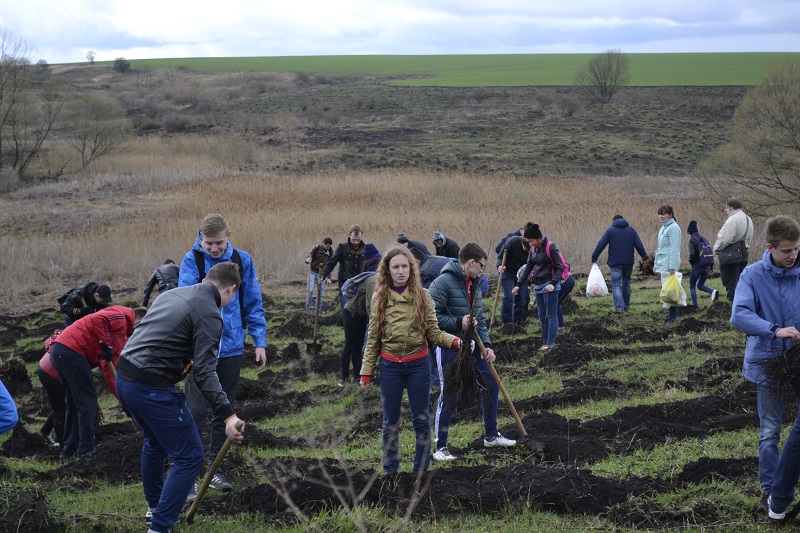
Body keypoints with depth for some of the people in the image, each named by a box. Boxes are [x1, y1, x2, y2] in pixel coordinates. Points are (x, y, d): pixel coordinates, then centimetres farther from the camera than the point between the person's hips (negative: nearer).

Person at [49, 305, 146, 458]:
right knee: (87, 401, -2)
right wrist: (107, 345, -16)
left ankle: (68, 449, 22)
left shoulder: (121, 336, 25)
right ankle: (86, 450, 1)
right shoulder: (121, 317, -2)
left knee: (74, 403, 17)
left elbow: (108, 368, 21)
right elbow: (97, 319, -22)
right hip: (72, 352, -10)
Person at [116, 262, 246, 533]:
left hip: (124, 378, 9)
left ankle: (154, 506, 46)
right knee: (189, 457, 2)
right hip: (152, 388, -9)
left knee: (155, 442, 32)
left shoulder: (171, 294, 17)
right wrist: (228, 415, -25)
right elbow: (203, 371, -19)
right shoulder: (209, 314, -10)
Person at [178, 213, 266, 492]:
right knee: (196, 409, -5)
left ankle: (215, 466, 23)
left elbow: (253, 304, 7)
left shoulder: (242, 260, 2)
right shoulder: (192, 260, -7)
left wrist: (260, 341, 3)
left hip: (231, 346, 4)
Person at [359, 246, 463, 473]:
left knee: (421, 420, 8)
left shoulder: (422, 296, -4)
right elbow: (373, 339, 3)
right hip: (389, 366, 1)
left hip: (418, 364, -1)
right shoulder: (379, 299, -1)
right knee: (390, 422, 10)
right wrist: (366, 372, 1)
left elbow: (433, 333, -4)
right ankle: (390, 468, 21)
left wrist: (456, 341, -22)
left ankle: (421, 468, 20)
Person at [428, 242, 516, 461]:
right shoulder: (443, 283, -15)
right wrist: (458, 323, -23)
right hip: (449, 347, -8)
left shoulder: (474, 284, 11)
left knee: (490, 386, 13)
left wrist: (487, 345, 3)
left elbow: (480, 319, 14)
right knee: (449, 396, -4)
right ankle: (440, 447, 7)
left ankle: (491, 436, 30)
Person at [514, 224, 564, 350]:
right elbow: (528, 267, 15)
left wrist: (553, 283, -24)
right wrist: (519, 285, 11)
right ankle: (545, 342, 15)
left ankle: (550, 344, -2)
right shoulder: (533, 249, 9)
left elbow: (559, 268, -12)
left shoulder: (550, 247, -13)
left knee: (551, 315, -3)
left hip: (549, 286, -8)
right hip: (538, 286, 8)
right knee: (542, 316, 10)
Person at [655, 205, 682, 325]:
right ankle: (673, 314, 15)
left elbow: (674, 248, -17)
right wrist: (656, 263, 22)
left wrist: (672, 267, -20)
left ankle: (672, 315, -8)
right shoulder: (663, 227, 18)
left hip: (668, 264, -10)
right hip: (662, 264, 10)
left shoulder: (673, 228, -11)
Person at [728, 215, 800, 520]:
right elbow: (739, 315, -20)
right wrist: (775, 330, -32)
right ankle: (771, 489, 23)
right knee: (769, 431, 10)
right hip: (767, 361, -1)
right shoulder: (753, 276, -8)